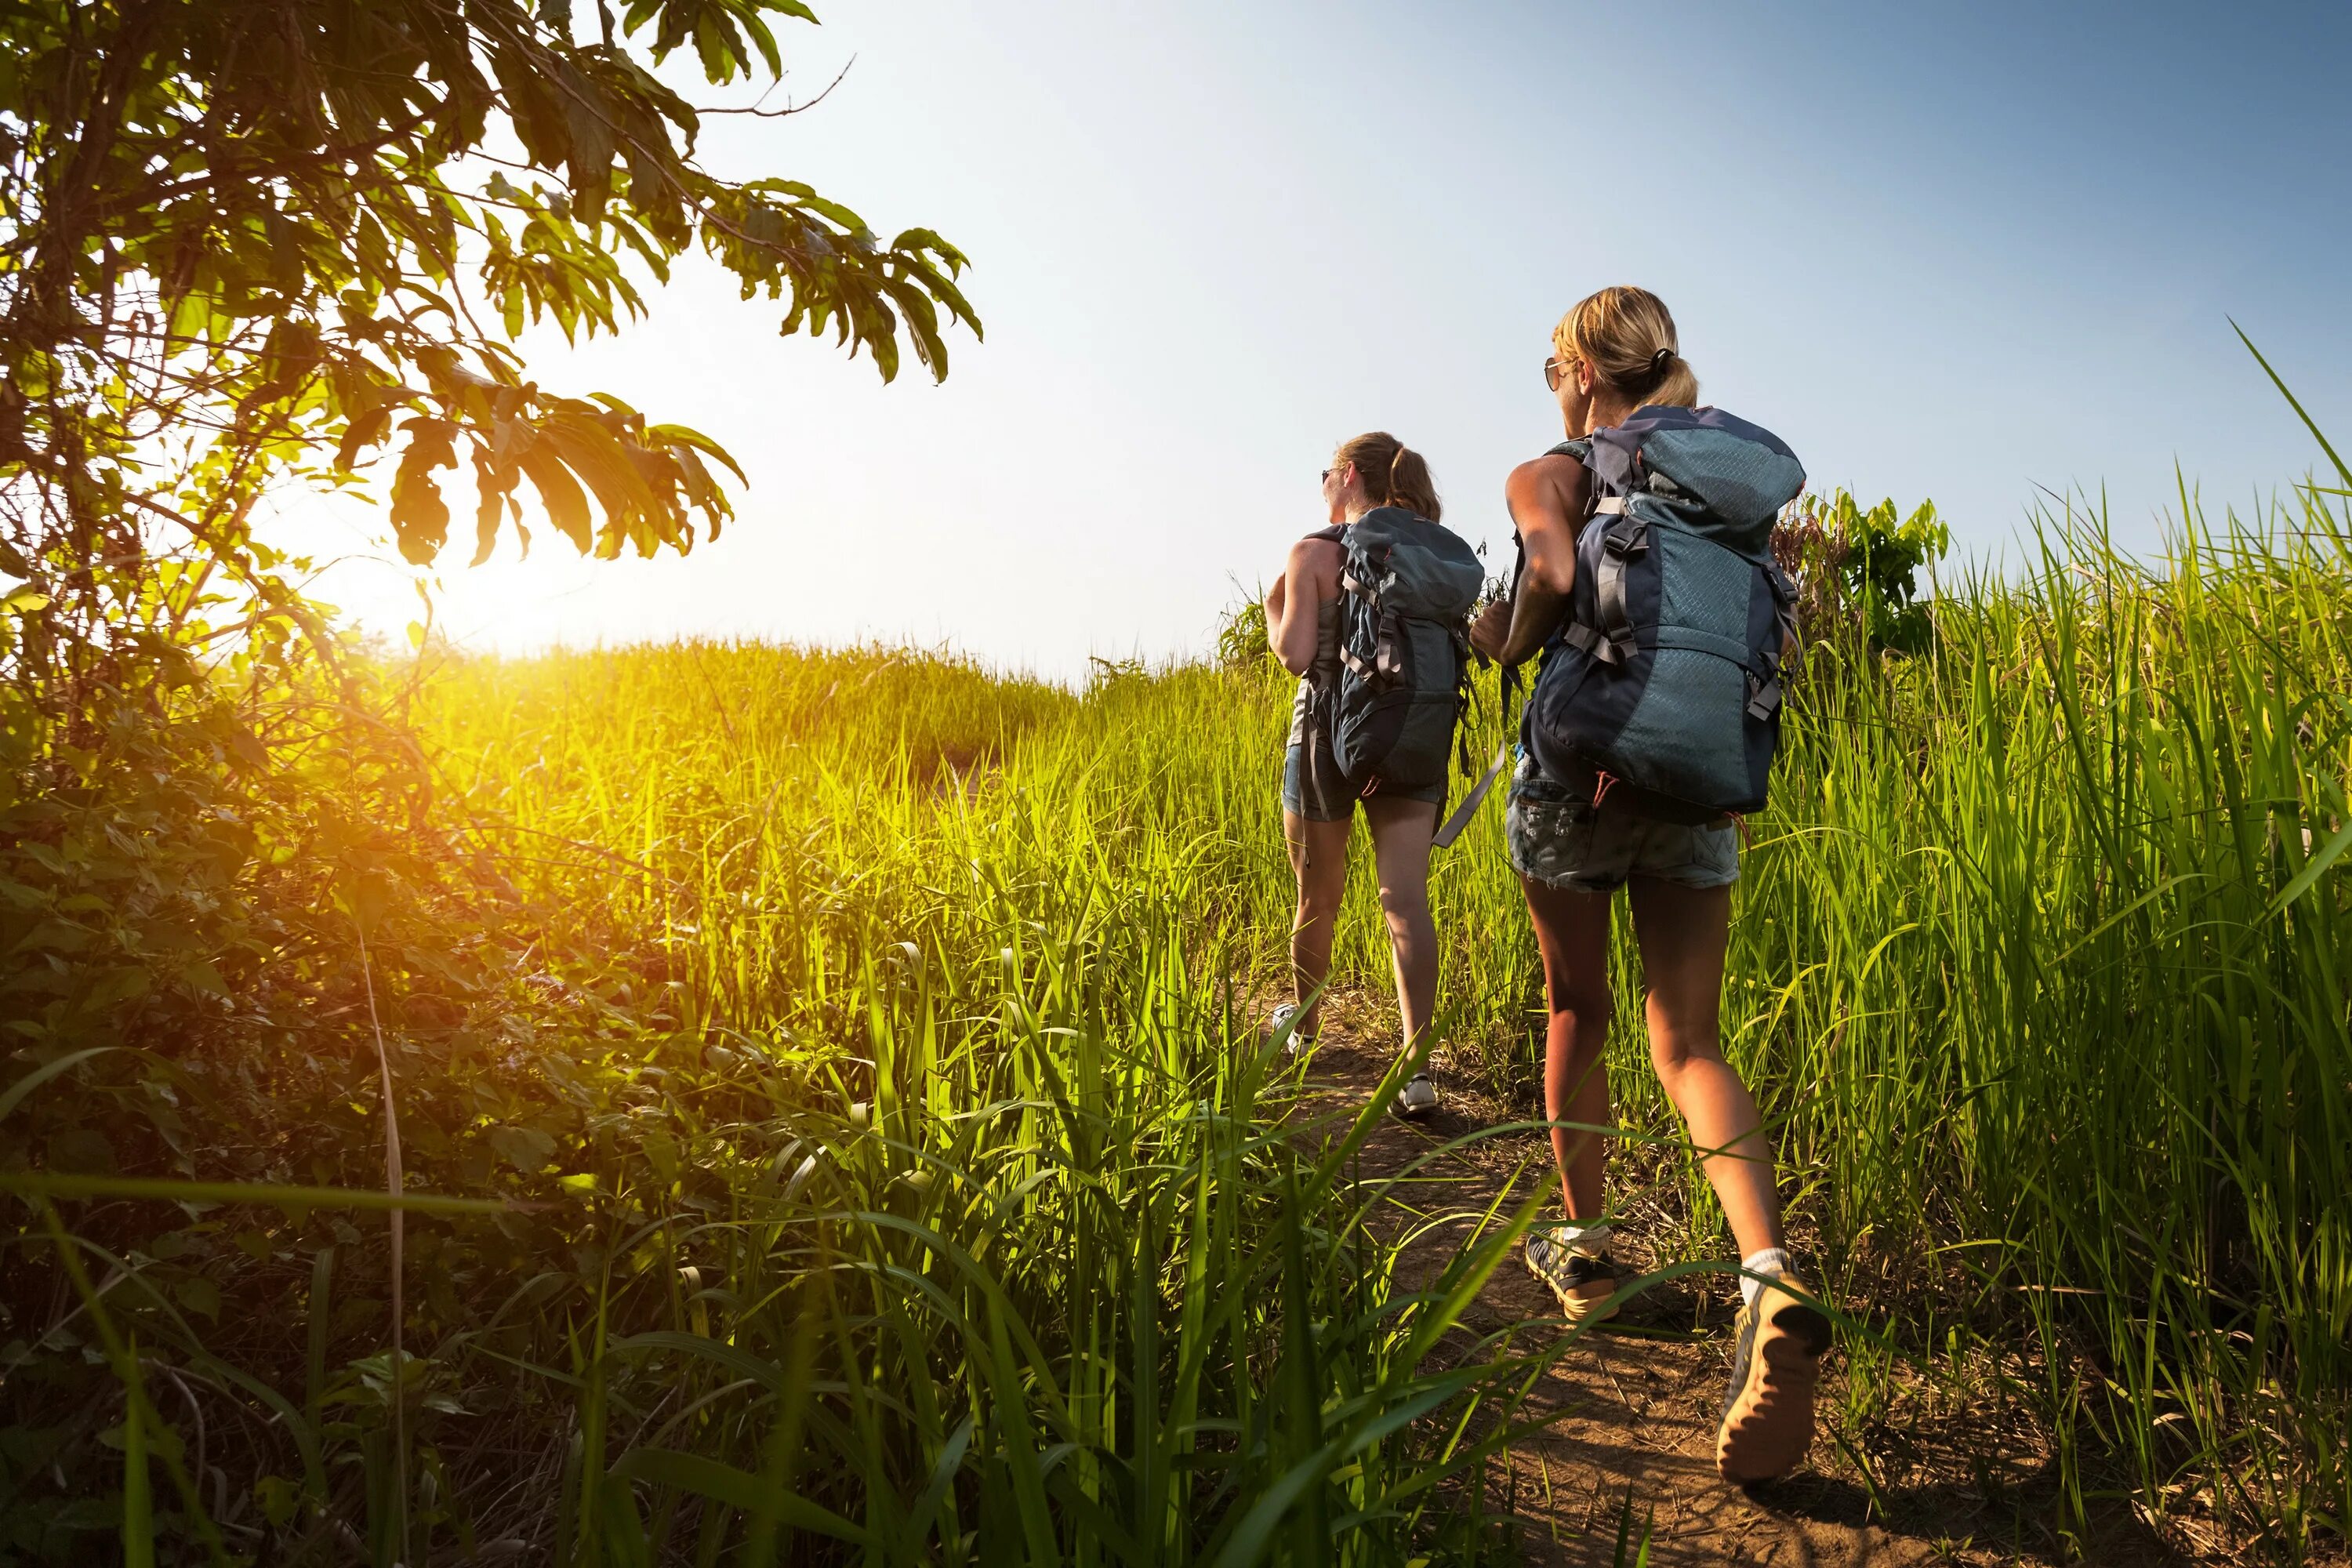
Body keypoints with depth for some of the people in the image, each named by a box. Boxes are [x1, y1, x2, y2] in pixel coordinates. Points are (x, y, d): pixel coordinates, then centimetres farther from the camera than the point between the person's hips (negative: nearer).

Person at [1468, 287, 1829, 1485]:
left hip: (1575, 771, -3)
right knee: (1687, 1039, 2)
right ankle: (1769, 1277, -18)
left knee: (1576, 1013, 15)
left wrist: (1506, 639, -4)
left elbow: (1554, 577, -23)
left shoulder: (1546, 478, -3)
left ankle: (1582, 1246, 25)